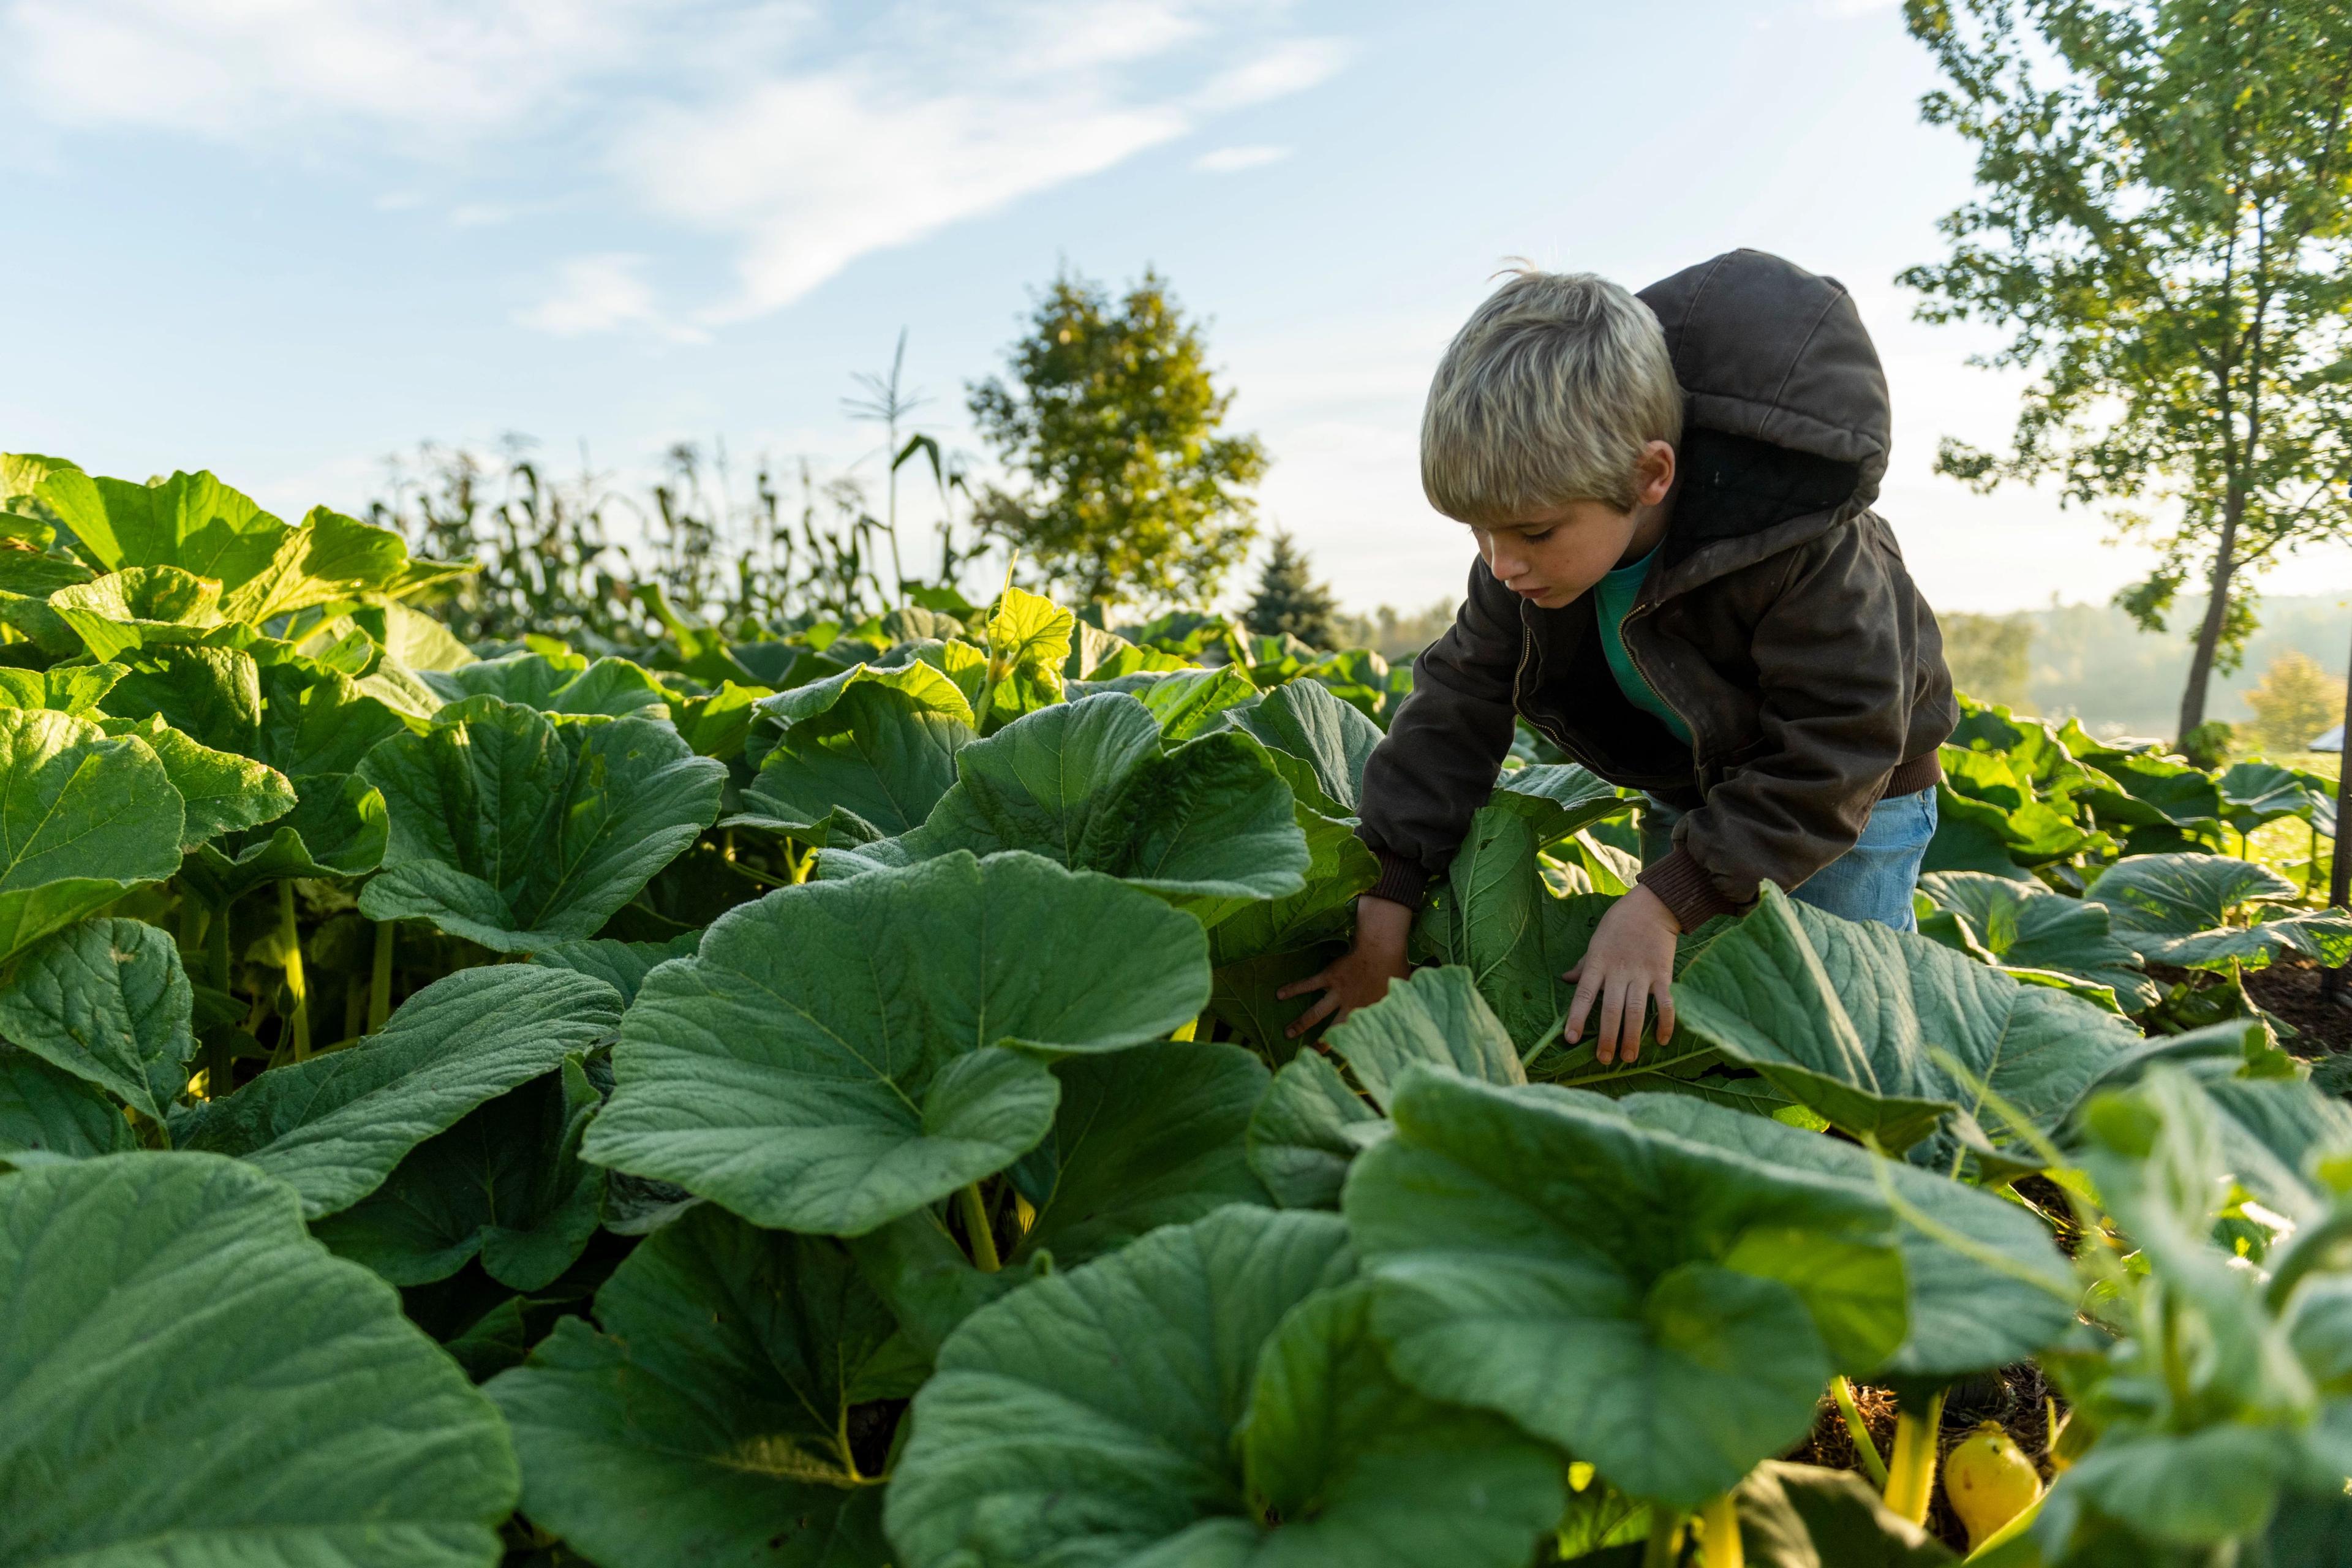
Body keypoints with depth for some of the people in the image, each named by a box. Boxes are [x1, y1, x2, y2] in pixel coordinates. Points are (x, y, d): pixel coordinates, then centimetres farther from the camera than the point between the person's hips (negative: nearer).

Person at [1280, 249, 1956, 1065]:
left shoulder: (1801, 553, -40)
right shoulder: (1551, 515, -22)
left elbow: (1831, 755, -32)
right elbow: (1461, 702, -18)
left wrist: (1665, 902, -39)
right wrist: (1386, 903, -23)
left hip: (1847, 792, -5)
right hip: (1687, 788, 5)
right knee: (1668, 1024, 11)